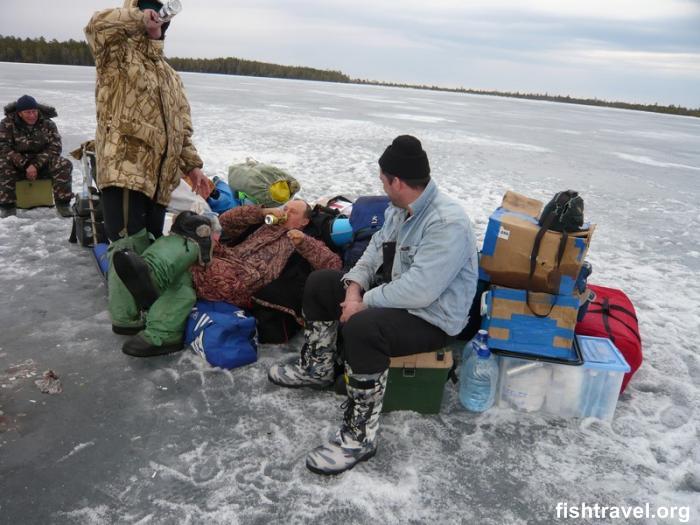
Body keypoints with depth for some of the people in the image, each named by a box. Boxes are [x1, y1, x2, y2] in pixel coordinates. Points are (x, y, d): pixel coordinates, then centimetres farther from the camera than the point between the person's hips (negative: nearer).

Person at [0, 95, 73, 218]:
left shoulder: (47, 124, -3)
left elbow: (54, 147, -10)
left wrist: (36, 165, -24)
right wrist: (25, 165, -26)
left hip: (42, 165, 1)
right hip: (17, 166, 0)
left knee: (64, 165, -26)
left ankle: (63, 204, -20)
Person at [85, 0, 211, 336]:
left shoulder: (169, 75, 25)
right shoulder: (118, 55, 3)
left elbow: (181, 128, 23)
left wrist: (192, 166, 15)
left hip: (159, 177, 7)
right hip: (124, 168, -7)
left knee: (151, 244, 13)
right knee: (131, 246, -7)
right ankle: (126, 318, 4)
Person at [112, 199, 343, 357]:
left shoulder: (304, 242, 24)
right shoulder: (263, 226, 36)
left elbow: (334, 264, 11)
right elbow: (226, 221, 26)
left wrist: (303, 241, 2)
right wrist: (265, 211, 19)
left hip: (243, 281, -4)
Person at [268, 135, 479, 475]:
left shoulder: (447, 223, -29)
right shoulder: (400, 209, 2)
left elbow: (419, 291, -34)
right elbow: (376, 249, 11)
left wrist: (365, 302, -22)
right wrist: (355, 287, -8)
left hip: (433, 318, -10)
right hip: (397, 295, 10)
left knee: (362, 327, -38)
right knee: (319, 284, 11)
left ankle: (359, 437, -23)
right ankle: (316, 369, 25)